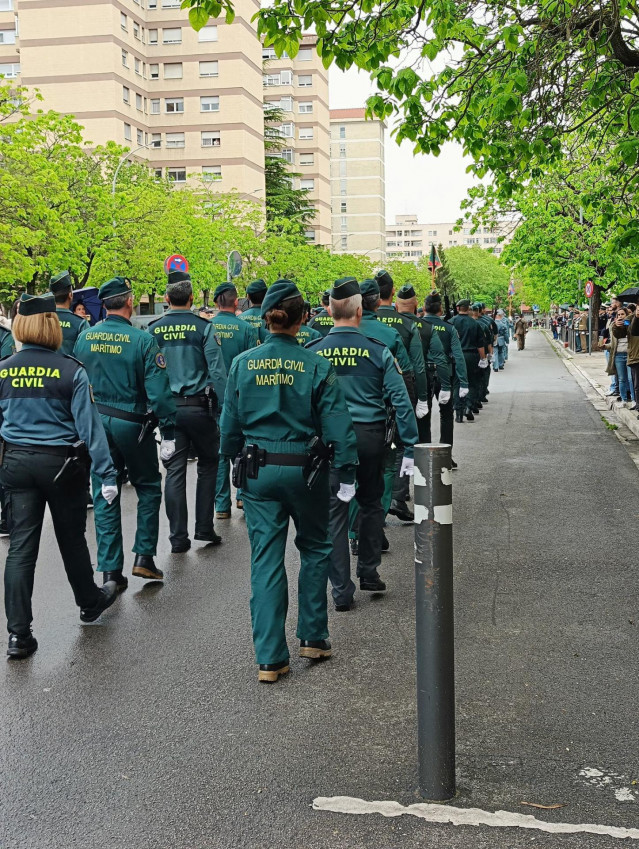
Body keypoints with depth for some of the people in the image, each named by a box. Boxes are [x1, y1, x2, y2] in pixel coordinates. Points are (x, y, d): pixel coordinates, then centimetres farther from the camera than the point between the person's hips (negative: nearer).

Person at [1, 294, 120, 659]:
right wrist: (106, 472, -10)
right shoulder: (70, 370, -12)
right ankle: (90, 602, 38)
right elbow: (88, 423, -14)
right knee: (72, 538, 15)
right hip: (61, 464, -3)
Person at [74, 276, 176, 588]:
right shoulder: (143, 340, -13)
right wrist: (169, 431, -9)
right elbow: (158, 390, -15)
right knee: (148, 487, 16)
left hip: (94, 422, 4)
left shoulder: (85, 338, 0)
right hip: (132, 423, -3)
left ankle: (110, 571, 9)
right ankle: (144, 557, 12)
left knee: (104, 496, 9)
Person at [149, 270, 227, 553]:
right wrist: (222, 410, -6)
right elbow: (217, 371, -10)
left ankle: (178, 537, 8)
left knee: (174, 470, 6)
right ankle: (204, 529, 14)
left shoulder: (153, 331, 2)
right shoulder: (203, 327, -6)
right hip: (198, 407, -2)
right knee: (208, 465, 15)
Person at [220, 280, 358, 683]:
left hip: (258, 471, 2)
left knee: (266, 559, 6)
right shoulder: (317, 366, -8)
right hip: (305, 470, -2)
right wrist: (347, 474, -3)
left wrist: (231, 461, 18)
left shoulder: (242, 363, -2)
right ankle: (313, 637, 23)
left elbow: (230, 422, 4)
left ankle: (270, 657, 7)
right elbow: (337, 425, -9)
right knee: (315, 549, 19)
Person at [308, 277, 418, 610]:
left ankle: (341, 590, 8)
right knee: (371, 503, 20)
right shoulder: (377, 351, -5)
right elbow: (400, 401, -7)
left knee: (335, 512, 6)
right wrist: (410, 449, -3)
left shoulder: (311, 352, -4)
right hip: (370, 436, 0)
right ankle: (369, 573, 27)